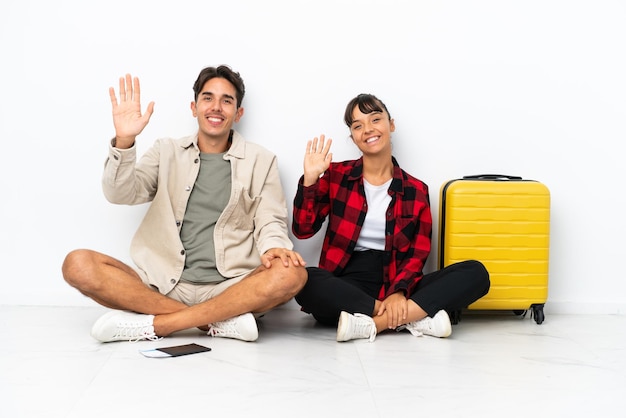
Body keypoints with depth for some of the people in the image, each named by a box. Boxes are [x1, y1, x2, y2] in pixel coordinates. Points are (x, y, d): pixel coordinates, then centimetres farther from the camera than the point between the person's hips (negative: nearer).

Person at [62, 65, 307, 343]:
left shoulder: (260, 161, 12)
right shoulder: (167, 152, 14)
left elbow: (271, 222, 6)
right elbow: (121, 194, 1)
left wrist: (272, 248, -18)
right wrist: (124, 142, -18)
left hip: (228, 289, -1)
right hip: (163, 286, 1)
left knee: (291, 274, -32)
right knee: (78, 265, -22)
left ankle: (152, 325, -25)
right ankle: (220, 322, -24)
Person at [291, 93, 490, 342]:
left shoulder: (416, 190, 8)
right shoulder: (336, 175, 8)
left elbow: (417, 254, 3)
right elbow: (303, 230, 2)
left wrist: (398, 292, -17)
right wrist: (310, 180, -11)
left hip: (394, 282, 2)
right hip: (346, 283, -1)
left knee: (476, 273, -20)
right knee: (305, 281, -37)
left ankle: (372, 324, -28)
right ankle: (415, 318, -28)